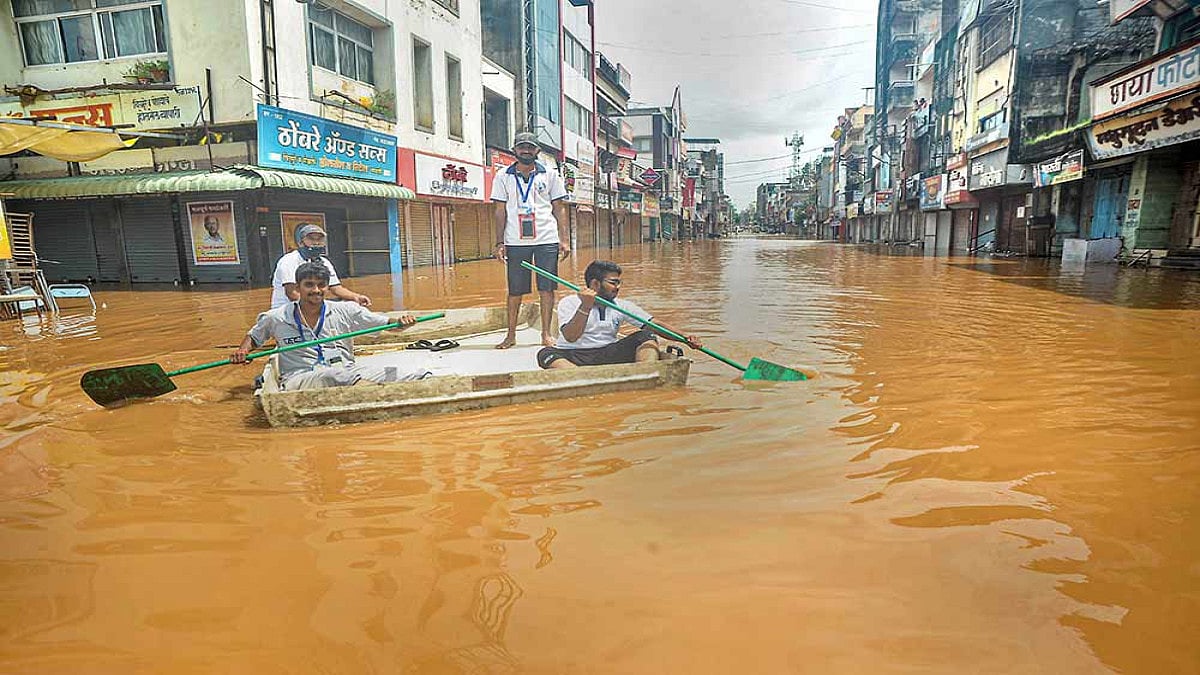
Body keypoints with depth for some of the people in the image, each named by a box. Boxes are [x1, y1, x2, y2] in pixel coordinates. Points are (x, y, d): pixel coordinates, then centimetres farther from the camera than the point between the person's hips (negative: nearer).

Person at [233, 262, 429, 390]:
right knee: (329, 376, -40)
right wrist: (242, 351, 4)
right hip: (300, 378, -1)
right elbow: (253, 337, 26)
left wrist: (401, 323, -16)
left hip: (347, 371, 1)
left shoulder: (345, 311, 9)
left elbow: (386, 323, 6)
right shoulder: (276, 318, 9)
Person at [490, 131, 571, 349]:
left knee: (547, 288, 0)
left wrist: (564, 239, -1)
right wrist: (499, 243, 0)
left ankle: (546, 333, 9)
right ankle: (511, 335, 11)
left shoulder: (550, 175, 10)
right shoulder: (503, 177, 10)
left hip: (547, 241, 0)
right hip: (515, 242, 0)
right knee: (514, 290, 2)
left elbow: (559, 208, 8)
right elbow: (500, 211, 8)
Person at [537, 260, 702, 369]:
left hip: (609, 354, 3)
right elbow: (570, 337, -15)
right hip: (574, 356, -3)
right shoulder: (569, 303, 0)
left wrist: (685, 339, -10)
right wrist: (585, 308, -27)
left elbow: (655, 325, 3)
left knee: (647, 335, -11)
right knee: (546, 354, -32)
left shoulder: (622, 306, 11)